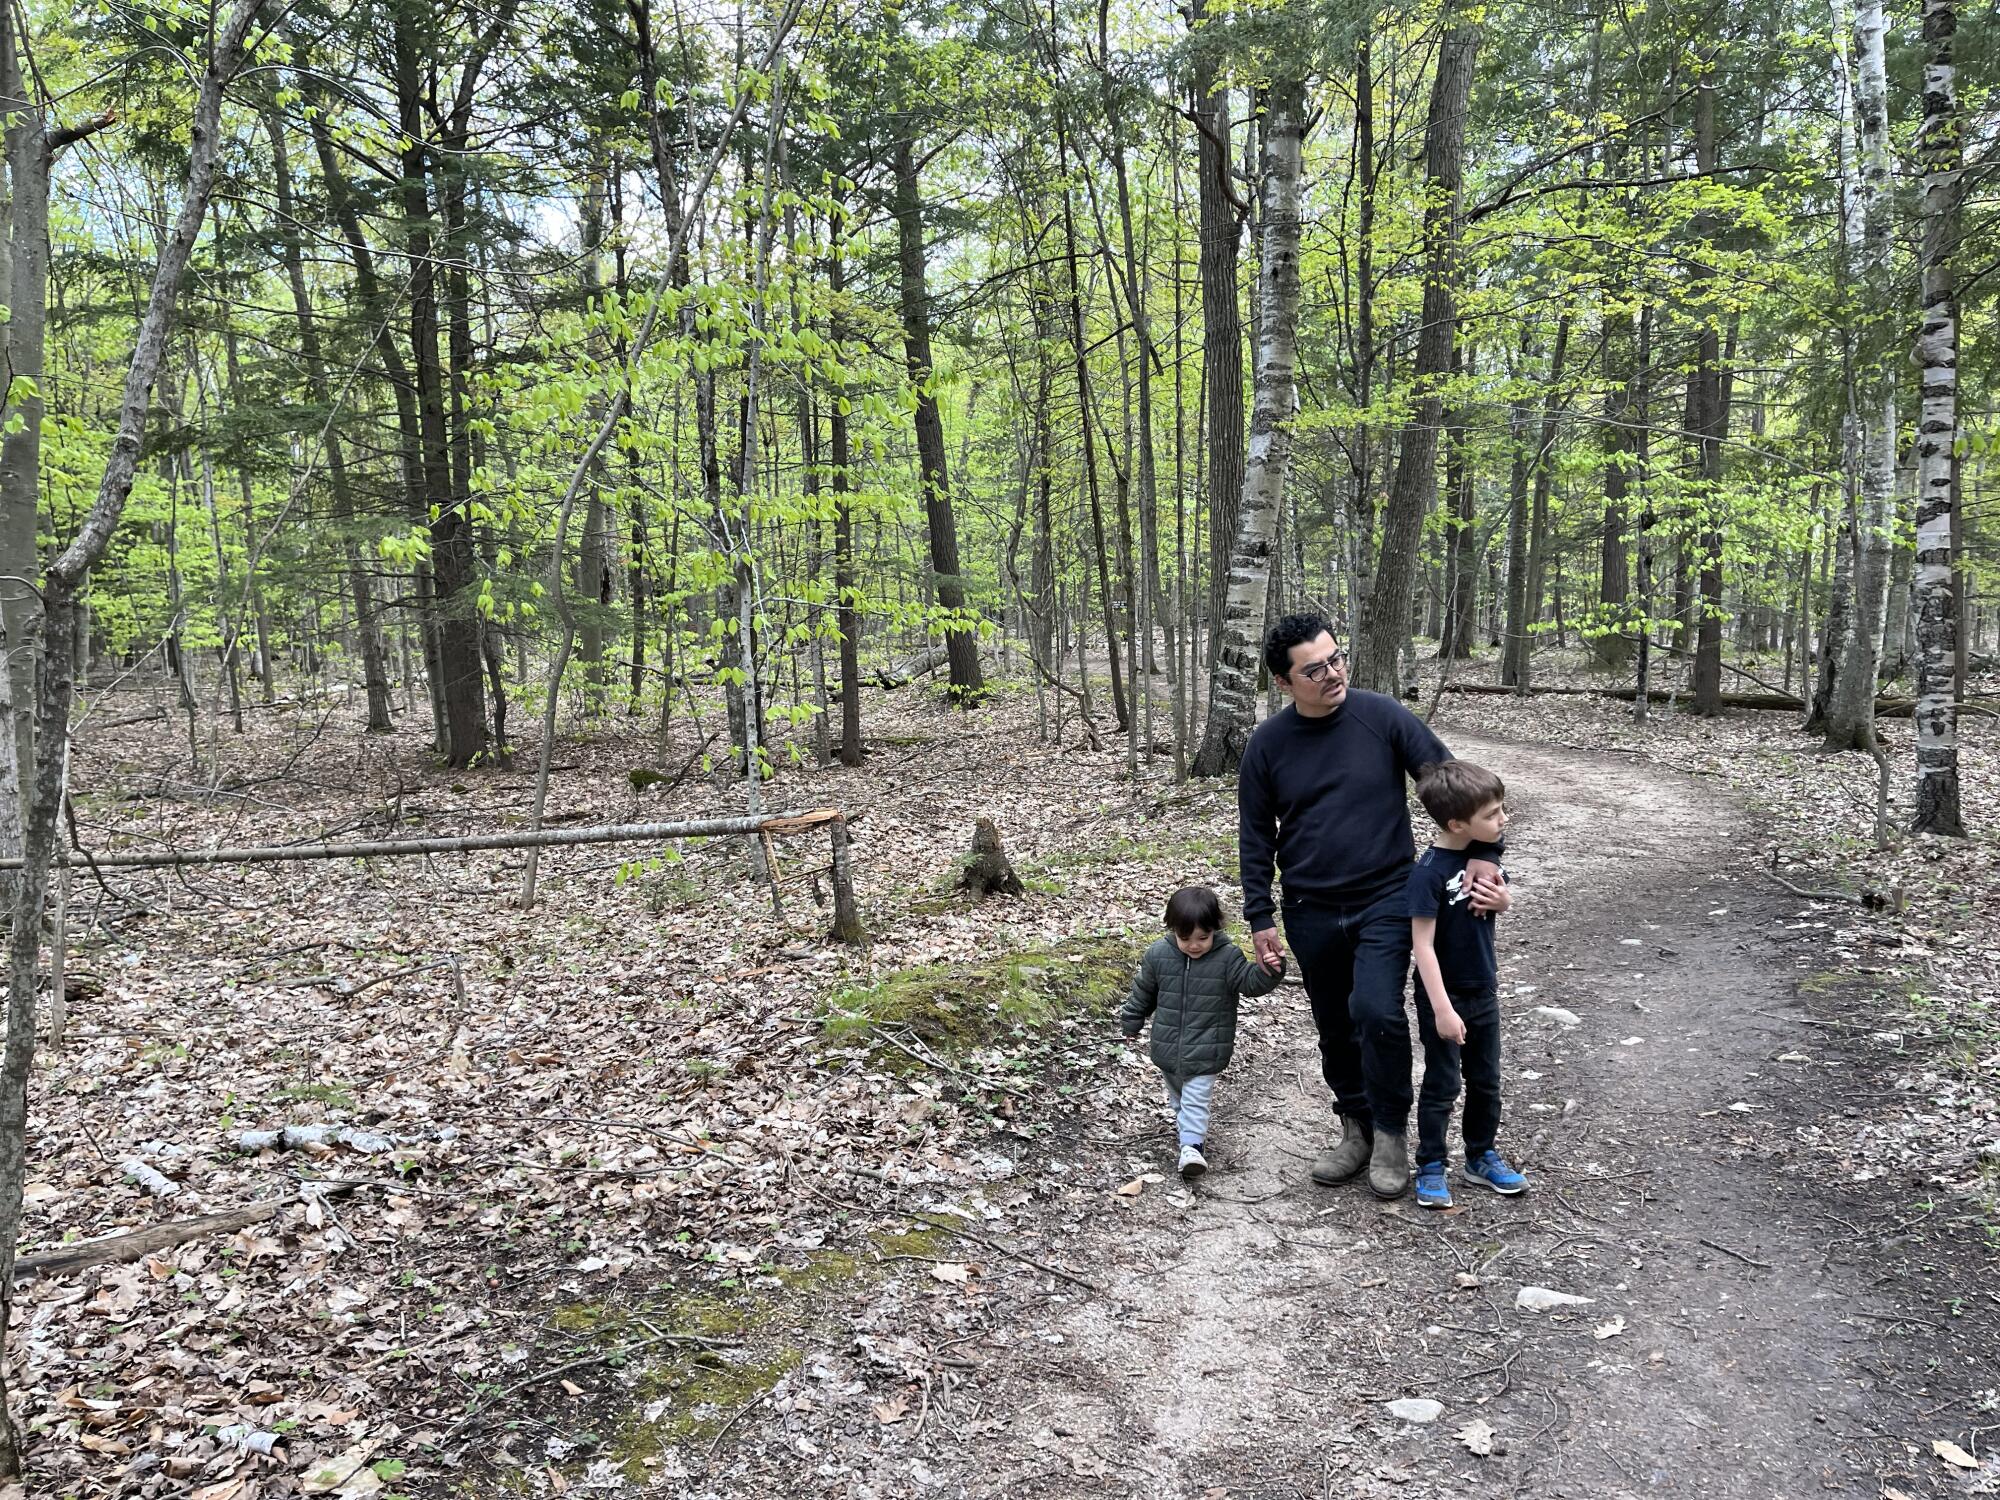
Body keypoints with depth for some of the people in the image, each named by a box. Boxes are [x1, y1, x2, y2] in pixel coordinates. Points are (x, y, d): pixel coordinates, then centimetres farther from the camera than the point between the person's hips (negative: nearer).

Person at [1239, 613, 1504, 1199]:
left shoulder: (1383, 717, -8)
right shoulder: (1268, 744, -3)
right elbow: (1255, 838, 5)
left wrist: (1482, 855, -12)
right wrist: (1260, 918, 2)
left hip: (1385, 898, -2)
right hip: (1311, 912, 3)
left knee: (1377, 1012, -18)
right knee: (1336, 1029, 12)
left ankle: (1391, 1133, 4)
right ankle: (1356, 1129, 33)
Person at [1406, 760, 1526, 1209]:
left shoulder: (1484, 852, -4)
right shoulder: (1429, 871, -26)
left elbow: (1504, 898, 14)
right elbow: (1422, 944, -23)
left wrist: (1503, 899, -11)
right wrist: (1442, 1008, -23)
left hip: (1484, 991, 7)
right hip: (1445, 997, -7)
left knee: (1486, 1080, 18)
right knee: (1442, 1085, 6)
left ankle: (1482, 1157, 35)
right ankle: (1430, 1167, 21)